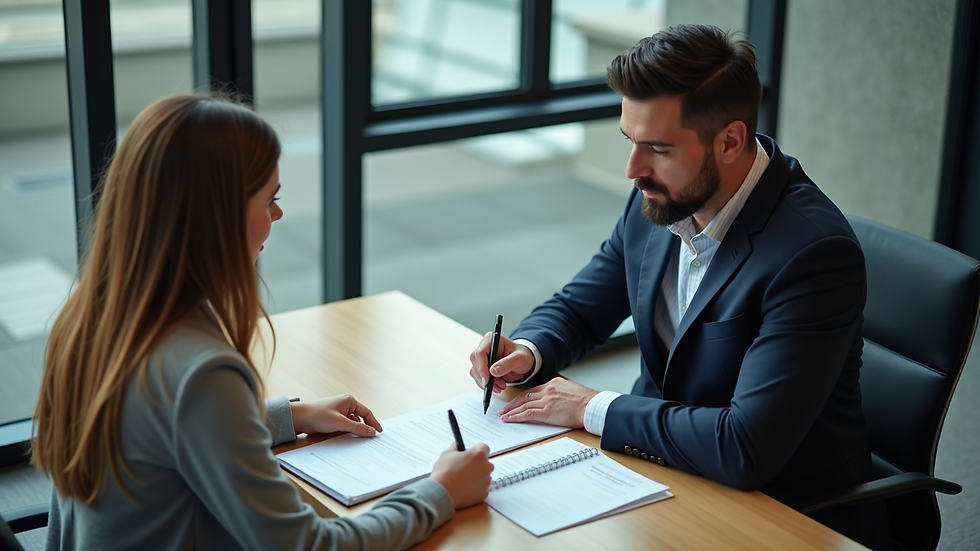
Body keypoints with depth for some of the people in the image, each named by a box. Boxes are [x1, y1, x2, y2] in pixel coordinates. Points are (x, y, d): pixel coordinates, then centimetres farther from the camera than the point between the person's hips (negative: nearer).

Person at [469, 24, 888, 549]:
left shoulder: (814, 250, -27)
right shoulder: (658, 200, -4)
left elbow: (746, 450, -33)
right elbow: (577, 309, 13)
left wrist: (594, 409, -22)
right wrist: (527, 352, -10)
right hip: (663, 466, 7)